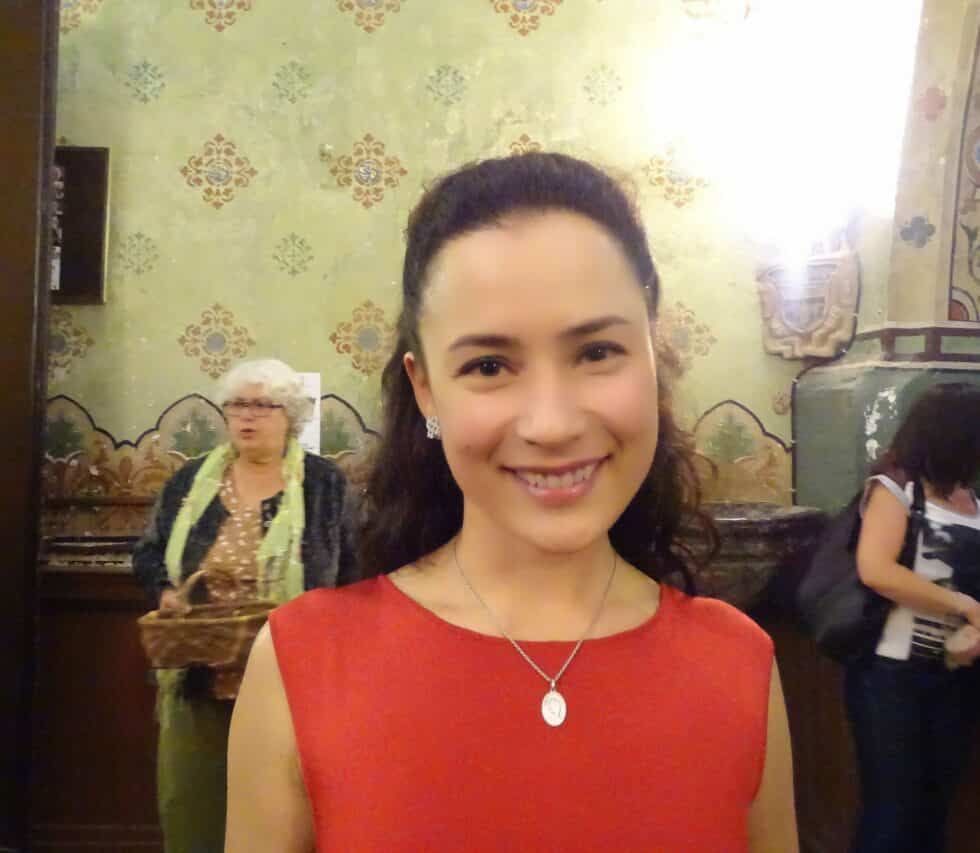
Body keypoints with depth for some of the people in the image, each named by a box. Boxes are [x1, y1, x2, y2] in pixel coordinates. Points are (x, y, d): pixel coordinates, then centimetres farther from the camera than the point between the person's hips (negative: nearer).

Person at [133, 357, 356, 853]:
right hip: (200, 680, 3)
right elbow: (148, 552, 14)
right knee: (191, 804, 11)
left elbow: (354, 574, -2)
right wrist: (165, 591, -6)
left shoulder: (325, 484, -1)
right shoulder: (190, 481, 9)